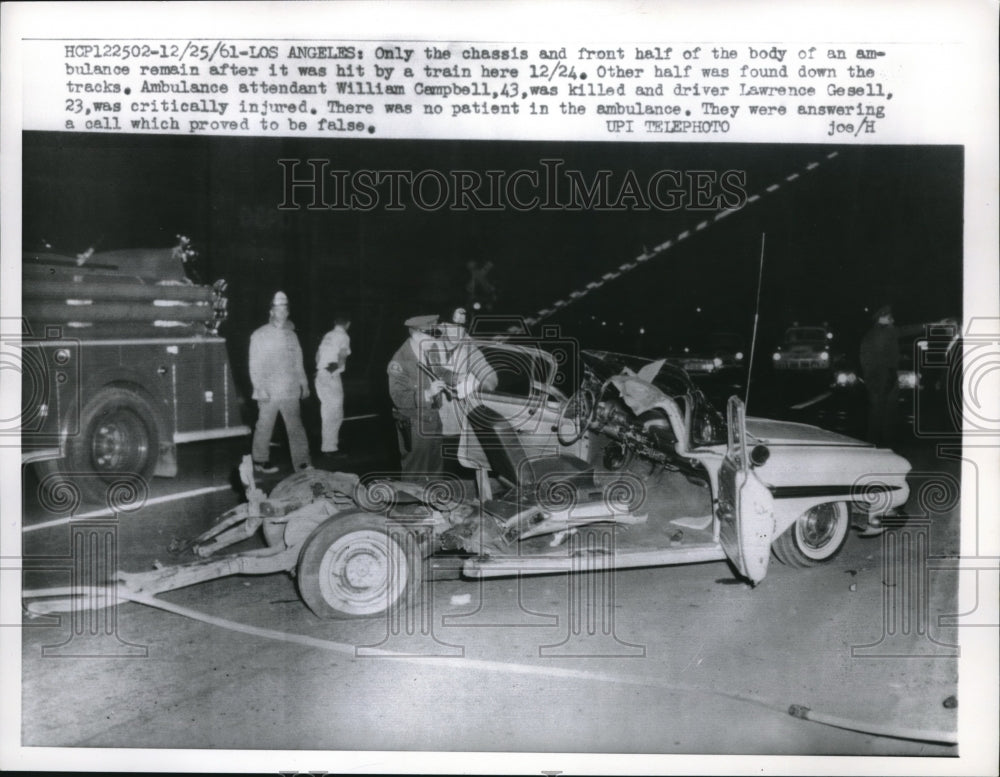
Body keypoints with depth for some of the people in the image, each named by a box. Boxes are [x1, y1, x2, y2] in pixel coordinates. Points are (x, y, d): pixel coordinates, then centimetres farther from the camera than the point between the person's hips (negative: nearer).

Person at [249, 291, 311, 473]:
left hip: (290, 391, 3)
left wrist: (304, 384, 11)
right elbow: (255, 365, -4)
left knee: (296, 428, 0)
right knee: (264, 427, 5)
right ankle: (260, 461, 20)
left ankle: (301, 463, 2)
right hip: (269, 392, -3)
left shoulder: (291, 336, 12)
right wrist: (260, 388, -12)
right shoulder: (259, 335, -1)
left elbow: (298, 363, 16)